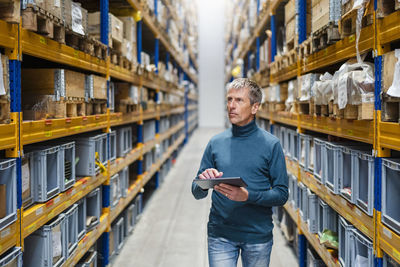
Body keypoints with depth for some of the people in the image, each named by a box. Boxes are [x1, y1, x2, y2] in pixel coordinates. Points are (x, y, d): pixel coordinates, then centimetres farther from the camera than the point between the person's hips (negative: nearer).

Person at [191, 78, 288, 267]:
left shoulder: (271, 144, -4)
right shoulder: (216, 143, 4)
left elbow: (281, 195, -6)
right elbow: (197, 193, 7)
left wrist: (248, 196, -21)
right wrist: (204, 182, -16)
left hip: (258, 235, -1)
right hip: (220, 235, 1)